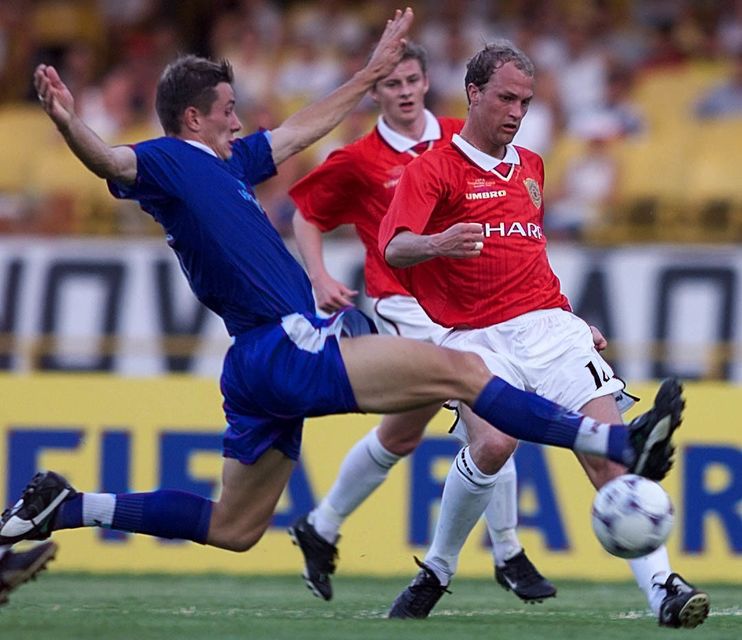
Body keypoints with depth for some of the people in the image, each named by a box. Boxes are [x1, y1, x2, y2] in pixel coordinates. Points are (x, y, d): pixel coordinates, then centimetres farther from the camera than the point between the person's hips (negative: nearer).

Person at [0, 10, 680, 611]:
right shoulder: (167, 161, -8)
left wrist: (372, 72, 38)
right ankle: (622, 444, -11)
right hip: (287, 350, -11)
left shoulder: (229, 161, 19)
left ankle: (62, 506, 17)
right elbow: (110, 161, -28)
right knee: (461, 369, -10)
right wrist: (70, 125, -49)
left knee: (233, 528, 17)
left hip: (265, 372, 11)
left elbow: (306, 126, 32)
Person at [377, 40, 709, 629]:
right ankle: (435, 574, -2)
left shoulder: (530, 166, 22)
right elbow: (395, 249, -15)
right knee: (490, 446, -27)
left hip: (547, 322, 5)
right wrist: (437, 244, -36)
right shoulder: (432, 170, 1)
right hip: (477, 338, -5)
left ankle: (662, 588, -19)